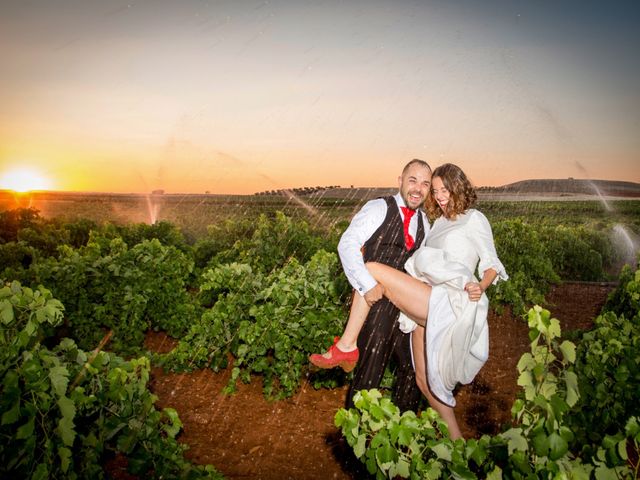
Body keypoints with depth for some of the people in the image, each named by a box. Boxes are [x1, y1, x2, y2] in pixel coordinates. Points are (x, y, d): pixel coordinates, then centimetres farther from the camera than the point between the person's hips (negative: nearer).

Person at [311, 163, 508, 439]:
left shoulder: (474, 219, 6)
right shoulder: (439, 222, 27)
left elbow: (492, 264, 4)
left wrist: (481, 287, -15)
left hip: (446, 302, -8)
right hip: (426, 307, 8)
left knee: (372, 270, -18)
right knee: (424, 381, 9)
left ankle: (346, 346, -13)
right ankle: (456, 439, 21)